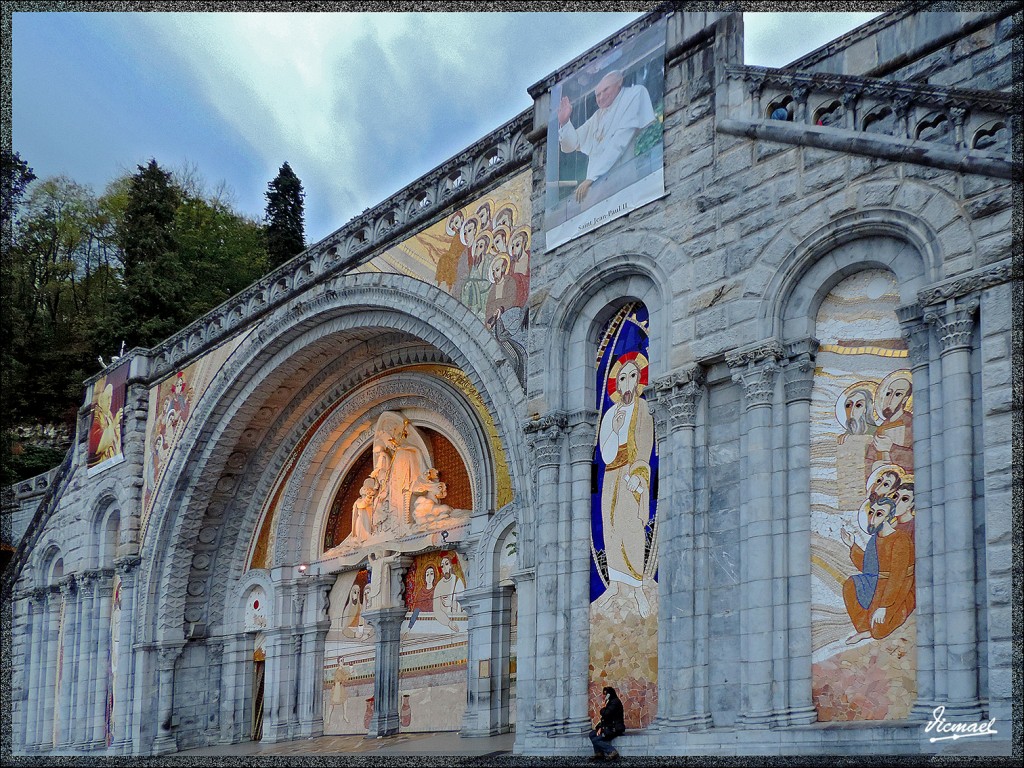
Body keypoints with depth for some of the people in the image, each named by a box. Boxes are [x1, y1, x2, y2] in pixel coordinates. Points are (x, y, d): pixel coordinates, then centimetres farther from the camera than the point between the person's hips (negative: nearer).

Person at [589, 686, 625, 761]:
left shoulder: (615, 702, -14)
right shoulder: (610, 702, 16)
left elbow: (605, 715, -21)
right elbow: (605, 718, 14)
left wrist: (603, 708, -1)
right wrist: (600, 728, 1)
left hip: (615, 729, -10)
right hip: (610, 728, 10)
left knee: (595, 740, -16)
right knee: (592, 734, 3)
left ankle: (612, 752, -18)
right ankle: (598, 753, -2)